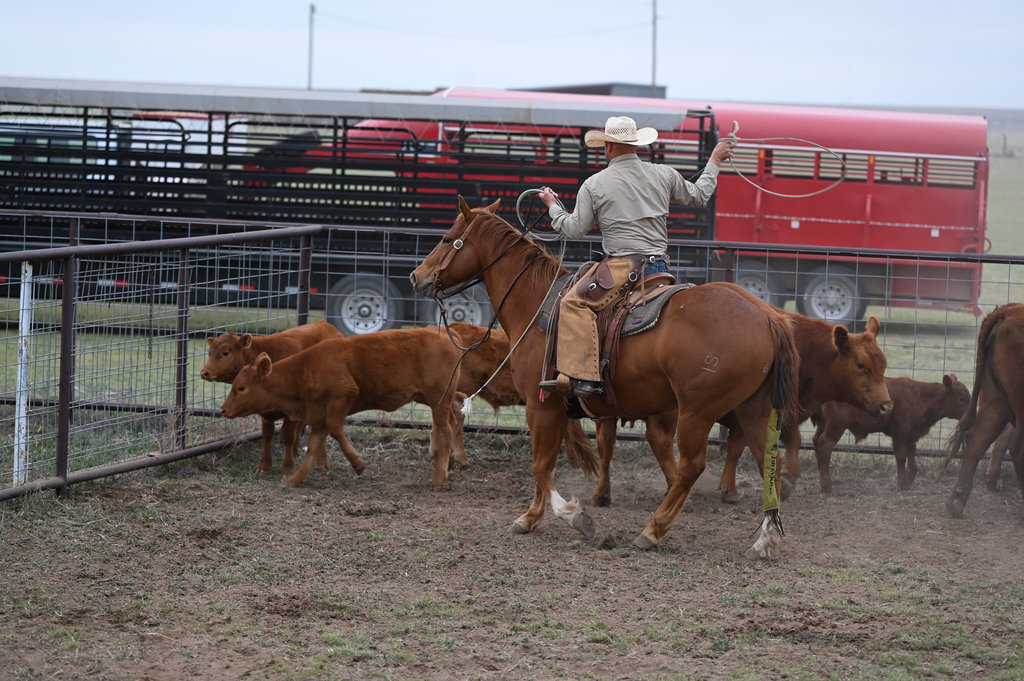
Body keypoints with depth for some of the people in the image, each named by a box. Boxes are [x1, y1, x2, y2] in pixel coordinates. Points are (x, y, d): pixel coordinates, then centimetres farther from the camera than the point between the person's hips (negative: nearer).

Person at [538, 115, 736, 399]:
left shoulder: (594, 185, -2)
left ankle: (582, 376, -26)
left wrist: (552, 205, 18)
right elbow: (698, 195, 25)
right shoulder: (664, 175, 11)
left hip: (623, 266, -6)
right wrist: (715, 160, 40)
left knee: (575, 303, -10)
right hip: (660, 265, 7)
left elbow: (574, 229, 0)